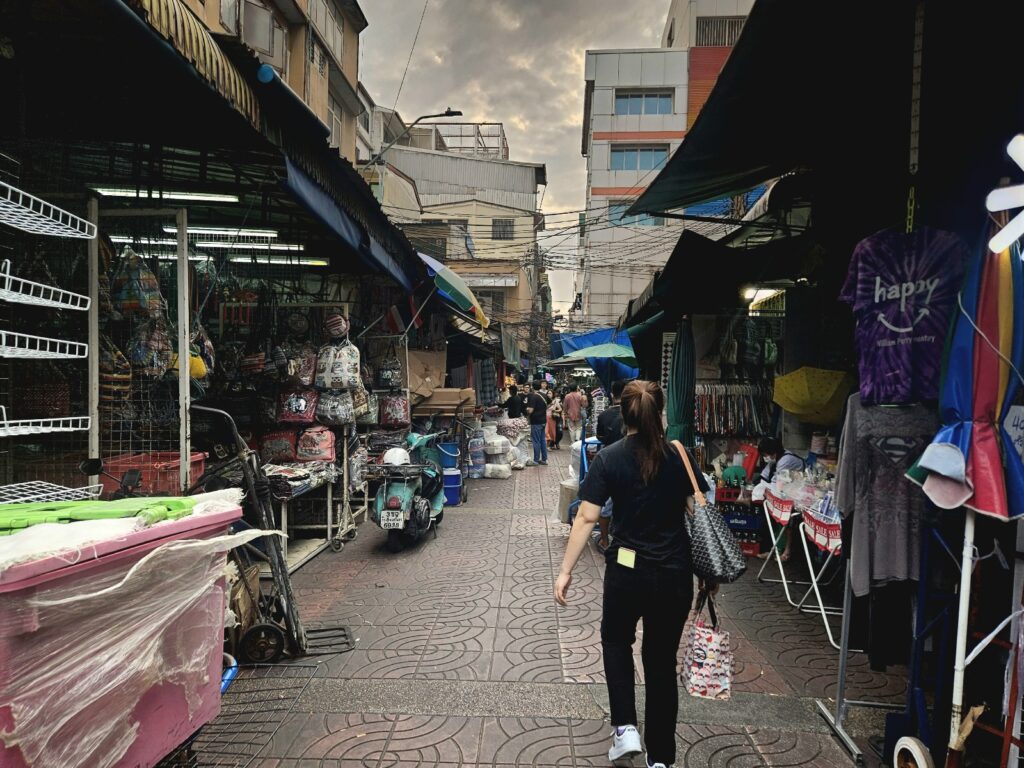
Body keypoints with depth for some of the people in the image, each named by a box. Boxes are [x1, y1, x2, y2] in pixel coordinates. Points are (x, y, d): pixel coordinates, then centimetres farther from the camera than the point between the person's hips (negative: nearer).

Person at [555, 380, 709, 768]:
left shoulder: (609, 458, -9)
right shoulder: (679, 454, -4)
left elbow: (586, 518, -12)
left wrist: (565, 571, -8)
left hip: (627, 569, -1)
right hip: (675, 572, 2)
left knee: (616, 640, 26)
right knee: (662, 660, 16)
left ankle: (625, 728, 15)